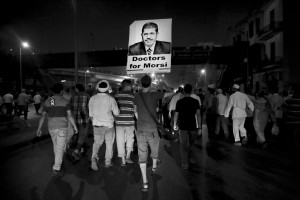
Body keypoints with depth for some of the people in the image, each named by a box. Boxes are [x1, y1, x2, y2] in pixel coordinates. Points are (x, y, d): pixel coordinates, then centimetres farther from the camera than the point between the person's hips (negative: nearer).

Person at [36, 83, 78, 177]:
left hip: (51, 127, 5)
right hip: (62, 127, -5)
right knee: (60, 147, -2)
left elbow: (43, 116, 1)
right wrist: (75, 126, -3)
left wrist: (39, 129, 7)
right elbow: (70, 116, -11)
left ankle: (58, 161, 41)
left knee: (56, 145, 23)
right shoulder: (65, 101, -9)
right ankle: (56, 169, -4)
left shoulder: (47, 101, 3)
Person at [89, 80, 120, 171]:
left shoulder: (92, 98, 0)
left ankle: (94, 157, -5)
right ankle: (108, 162, 21)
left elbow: (91, 114, 8)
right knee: (109, 143, 13)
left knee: (97, 142, 18)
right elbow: (116, 113, -5)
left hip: (97, 125, 2)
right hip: (108, 124, -2)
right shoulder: (110, 99, -9)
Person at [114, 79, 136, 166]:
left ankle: (123, 161, 14)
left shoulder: (116, 95, 1)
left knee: (120, 141, 9)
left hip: (119, 122, 1)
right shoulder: (132, 95, -5)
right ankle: (128, 156, 17)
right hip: (129, 121, -1)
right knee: (130, 139, 20)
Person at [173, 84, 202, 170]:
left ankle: (185, 164, 10)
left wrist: (174, 125, 13)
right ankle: (188, 158, 38)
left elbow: (176, 114, -1)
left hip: (183, 126, -2)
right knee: (190, 143, 22)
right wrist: (199, 127, -4)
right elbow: (198, 114, -8)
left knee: (183, 145, 6)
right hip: (193, 126, 2)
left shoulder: (179, 102, -6)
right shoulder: (195, 101, -4)